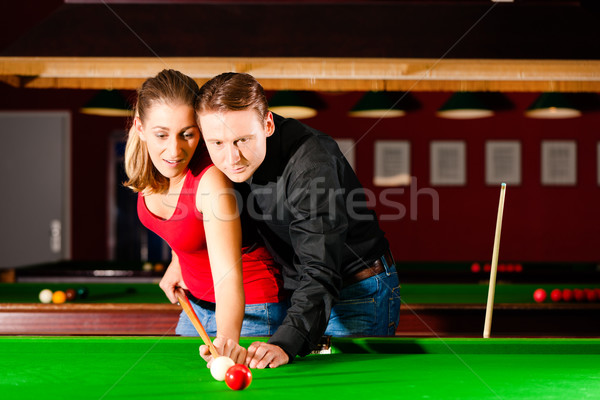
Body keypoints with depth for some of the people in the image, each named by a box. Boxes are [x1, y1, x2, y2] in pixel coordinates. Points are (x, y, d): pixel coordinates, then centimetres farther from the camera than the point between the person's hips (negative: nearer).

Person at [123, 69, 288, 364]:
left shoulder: (211, 179, -32)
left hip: (249, 310, -7)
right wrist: (178, 261, 5)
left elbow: (228, 274, -44)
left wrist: (227, 338, -59)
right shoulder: (147, 163, -12)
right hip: (198, 303, 7)